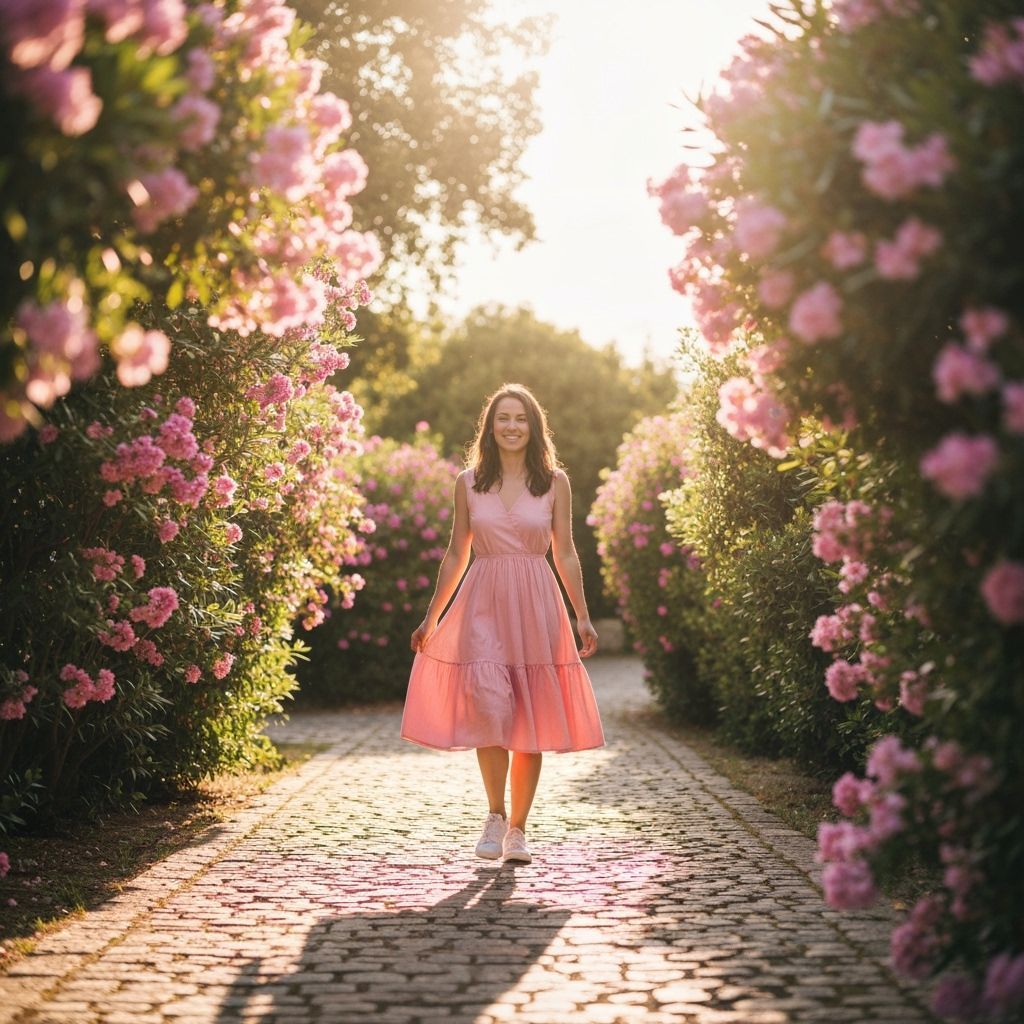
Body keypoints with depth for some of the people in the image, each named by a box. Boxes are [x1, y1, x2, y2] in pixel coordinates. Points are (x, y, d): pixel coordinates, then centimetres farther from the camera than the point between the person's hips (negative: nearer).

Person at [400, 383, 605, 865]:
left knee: (531, 718, 2)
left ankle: (517, 828, 14)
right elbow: (456, 554, 13)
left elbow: (565, 553, 8)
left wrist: (582, 616, 1)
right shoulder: (468, 482, 7)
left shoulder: (554, 482, 6)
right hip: (482, 606, 0)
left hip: (535, 607, 0)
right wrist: (431, 618, 13)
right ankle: (495, 815, 1)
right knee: (487, 704, -17)